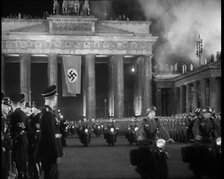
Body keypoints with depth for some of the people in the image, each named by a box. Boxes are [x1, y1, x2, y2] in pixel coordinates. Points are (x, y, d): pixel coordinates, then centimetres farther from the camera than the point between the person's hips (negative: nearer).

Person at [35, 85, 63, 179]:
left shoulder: (45, 111, 11)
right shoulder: (48, 113, -20)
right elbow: (51, 136, -22)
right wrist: (57, 154, -19)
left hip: (48, 152, 10)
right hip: (49, 153, -10)